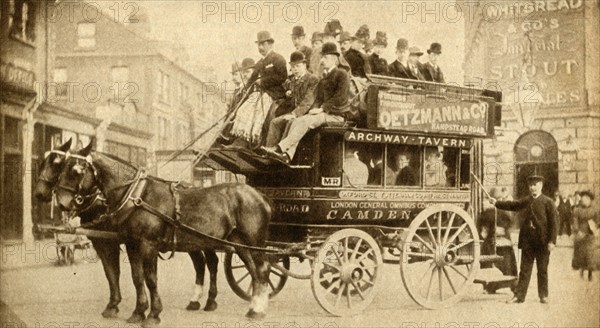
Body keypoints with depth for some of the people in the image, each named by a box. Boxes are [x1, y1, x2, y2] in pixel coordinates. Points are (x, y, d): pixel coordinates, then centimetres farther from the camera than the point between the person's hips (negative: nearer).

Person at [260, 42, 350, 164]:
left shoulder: (342, 74, -4)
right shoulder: (324, 78, 22)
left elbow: (340, 98, -14)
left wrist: (322, 109, -19)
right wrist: (314, 109, -3)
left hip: (337, 114, -8)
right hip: (324, 112, 8)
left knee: (305, 121, -29)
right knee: (295, 122, -16)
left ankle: (279, 148, -35)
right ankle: (288, 155, -31)